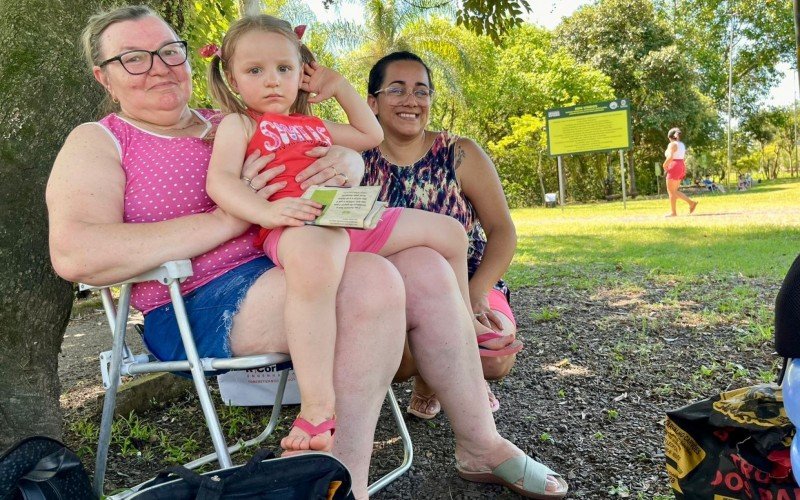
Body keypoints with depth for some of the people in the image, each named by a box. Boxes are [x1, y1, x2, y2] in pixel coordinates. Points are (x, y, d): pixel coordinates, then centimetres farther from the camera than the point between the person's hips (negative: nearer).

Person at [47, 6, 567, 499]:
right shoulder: (97, 142, 3)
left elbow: (353, 154, 22)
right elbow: (75, 255, -18)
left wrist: (346, 163, -7)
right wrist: (231, 218, -21)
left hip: (288, 264, 7)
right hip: (203, 306, -6)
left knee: (426, 268, -10)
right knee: (372, 280, -28)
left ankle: (482, 445, 2)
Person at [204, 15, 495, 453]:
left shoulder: (314, 126, 33)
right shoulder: (239, 124, 12)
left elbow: (371, 135, 46)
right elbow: (219, 180, -6)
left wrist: (339, 86, 38)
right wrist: (266, 210, -26)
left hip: (354, 220, 8)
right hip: (300, 226, -8)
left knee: (449, 232, 15)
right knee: (314, 257, -46)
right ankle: (318, 408, -45)